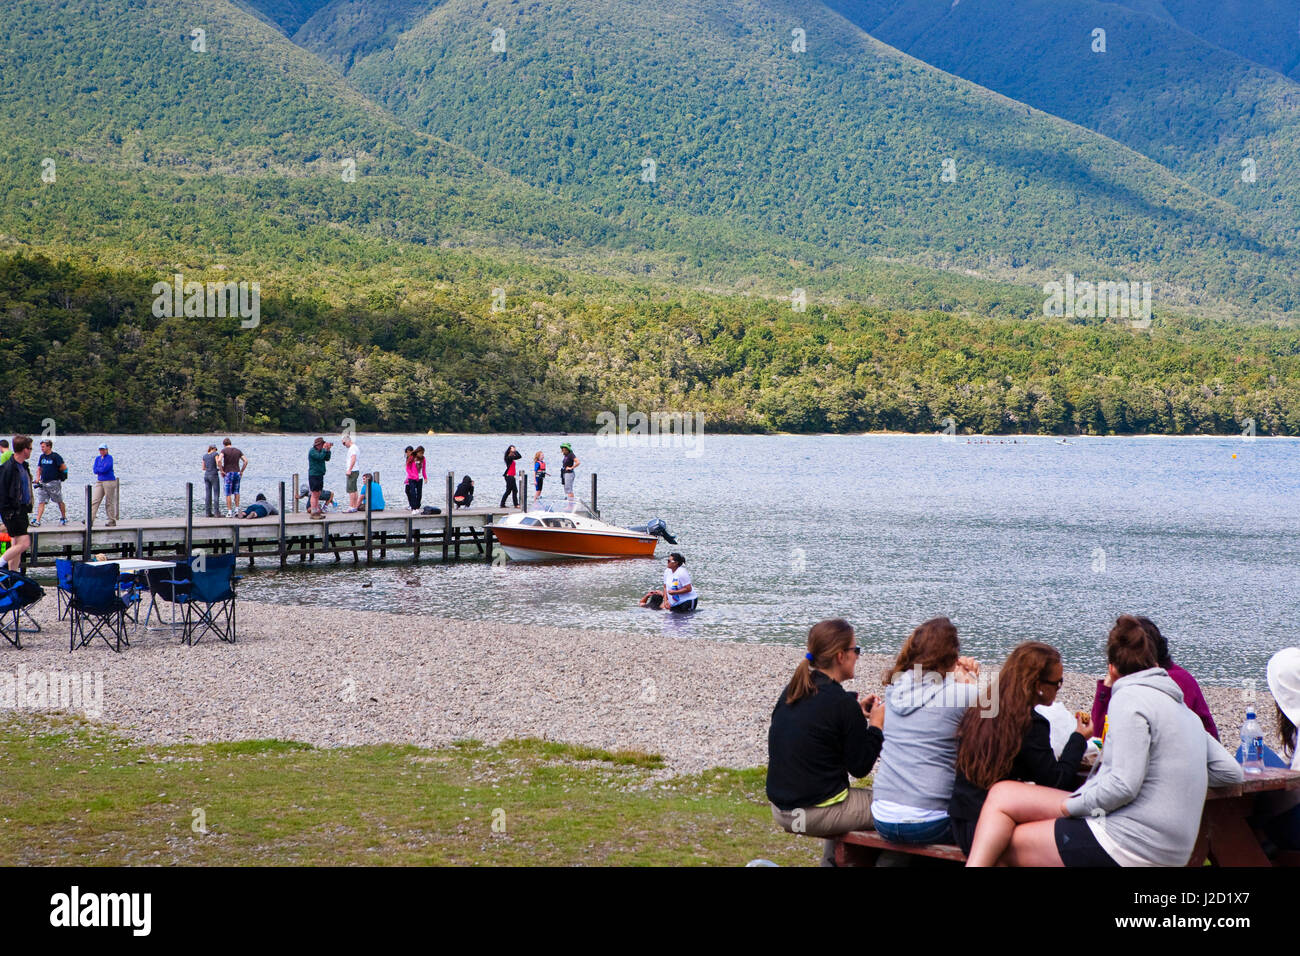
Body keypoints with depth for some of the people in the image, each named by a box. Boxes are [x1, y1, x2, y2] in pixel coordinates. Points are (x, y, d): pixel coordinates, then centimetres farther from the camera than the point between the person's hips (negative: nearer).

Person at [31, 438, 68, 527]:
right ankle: (37, 521, -7)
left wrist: (56, 471, 2)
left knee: (59, 502, 7)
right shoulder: (42, 457, 10)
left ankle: (64, 518, 23)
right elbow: (39, 468, 18)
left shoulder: (55, 456, -10)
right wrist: (38, 478, 3)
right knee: (41, 502, -3)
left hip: (54, 482, -6)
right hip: (43, 483, 6)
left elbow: (64, 467, -11)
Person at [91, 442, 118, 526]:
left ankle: (112, 521, 7)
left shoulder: (109, 458, -6)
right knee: (95, 500, -3)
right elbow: (95, 470, 4)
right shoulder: (97, 458, 13)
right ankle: (90, 520, -5)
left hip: (109, 481, -6)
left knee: (109, 502, -2)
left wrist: (98, 469, -1)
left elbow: (105, 469, -17)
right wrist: (102, 469, -9)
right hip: (99, 481, 6)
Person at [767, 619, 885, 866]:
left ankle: (831, 862, 32)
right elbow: (860, 767, -11)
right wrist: (876, 725, 1)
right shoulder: (843, 704, -17)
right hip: (816, 813, -8)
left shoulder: (791, 692, 4)